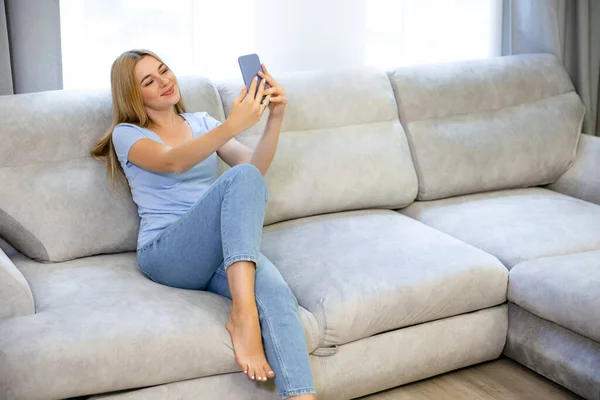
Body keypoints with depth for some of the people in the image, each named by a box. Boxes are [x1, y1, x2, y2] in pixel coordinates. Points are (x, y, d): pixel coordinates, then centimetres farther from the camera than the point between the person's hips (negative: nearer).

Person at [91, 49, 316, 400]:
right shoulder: (127, 134, 6)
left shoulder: (201, 122, 21)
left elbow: (257, 166, 7)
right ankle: (243, 313, -38)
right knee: (241, 177, -31)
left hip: (226, 251, 4)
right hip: (165, 253, -4)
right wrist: (233, 125, -32)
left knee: (277, 295, -32)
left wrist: (276, 117, -11)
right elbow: (174, 163, -18)